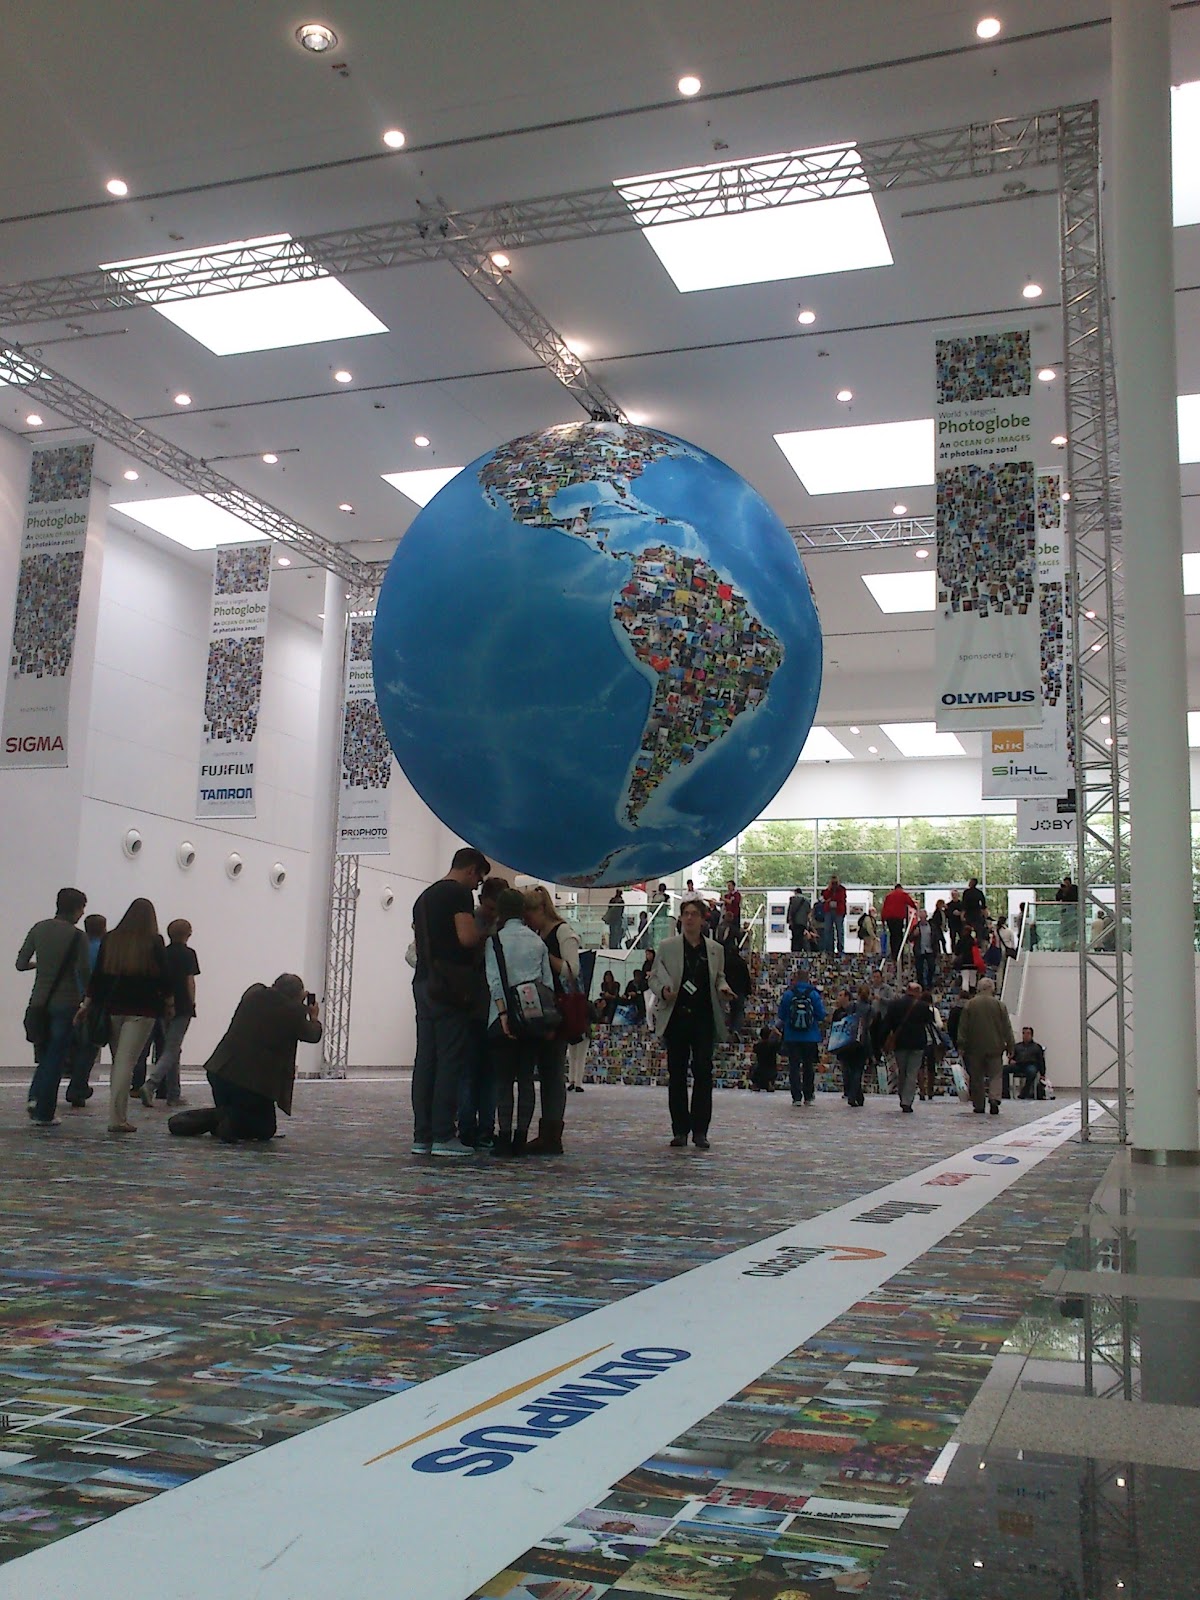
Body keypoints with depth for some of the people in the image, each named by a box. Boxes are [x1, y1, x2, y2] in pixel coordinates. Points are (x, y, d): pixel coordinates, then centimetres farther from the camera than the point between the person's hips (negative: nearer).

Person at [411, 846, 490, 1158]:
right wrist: (484, 934, 2)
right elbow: (467, 937, -18)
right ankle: (443, 1135, -6)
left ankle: (422, 1135, 8)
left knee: (425, 1060, 7)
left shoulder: (424, 896, 22)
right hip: (450, 987, -8)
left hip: (423, 983, 8)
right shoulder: (460, 893, -6)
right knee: (451, 1061, -6)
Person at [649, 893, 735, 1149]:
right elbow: (654, 977, 7)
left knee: (703, 1072, -6)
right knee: (677, 1075, 4)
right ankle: (680, 1130, 10)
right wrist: (663, 991, -13)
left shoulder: (715, 949, 9)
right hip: (676, 1018, 0)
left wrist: (722, 989, -4)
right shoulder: (667, 947, 5)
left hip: (704, 1019, 0)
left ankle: (700, 1130, -1)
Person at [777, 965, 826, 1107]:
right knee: (809, 1067, 14)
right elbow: (821, 1015, -3)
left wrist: (782, 1026, 23)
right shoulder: (814, 994, -6)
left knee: (794, 1067, 3)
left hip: (792, 1037, -1)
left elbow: (781, 1016, 2)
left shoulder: (788, 994, -5)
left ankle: (797, 1097, -3)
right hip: (811, 1038, 1)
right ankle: (808, 1097, 18)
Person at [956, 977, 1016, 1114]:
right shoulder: (1000, 1005, -1)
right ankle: (994, 1098, -17)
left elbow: (963, 1027, 0)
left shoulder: (969, 1005, -1)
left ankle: (978, 1106, 8)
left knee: (977, 1077, 6)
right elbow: (1007, 1028, 2)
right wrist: (1010, 1046, 9)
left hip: (975, 1047, 0)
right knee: (996, 1074, 5)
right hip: (994, 1047, 0)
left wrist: (961, 1046, 4)